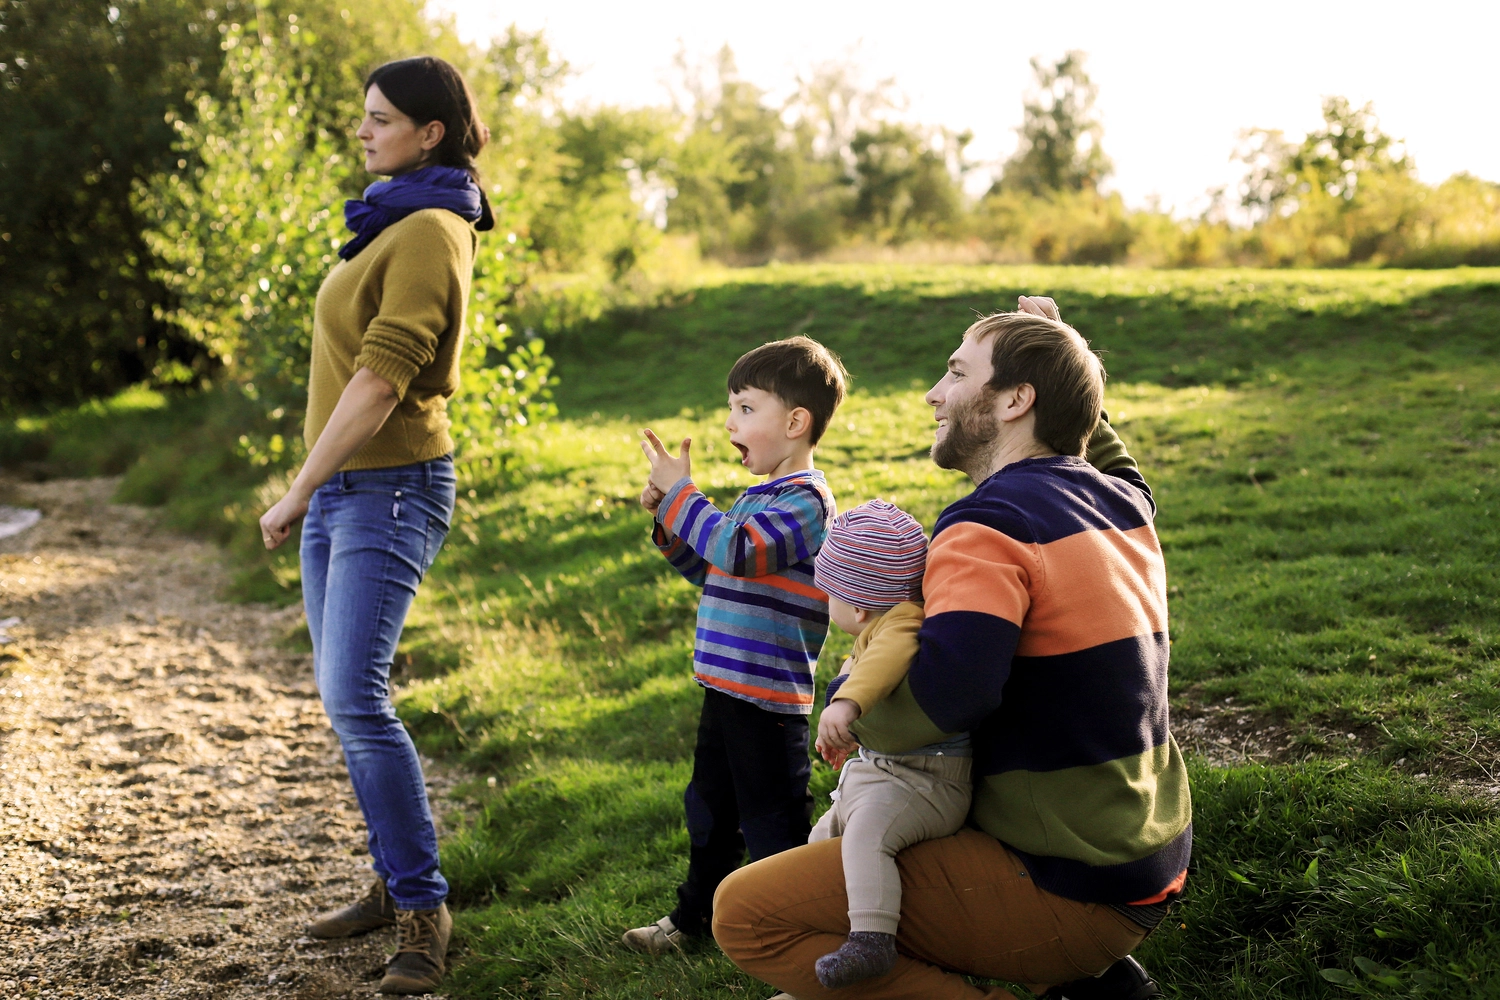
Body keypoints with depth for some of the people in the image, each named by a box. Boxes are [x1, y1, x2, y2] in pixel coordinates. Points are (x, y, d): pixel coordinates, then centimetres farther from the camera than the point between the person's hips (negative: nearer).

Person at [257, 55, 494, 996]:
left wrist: (294, 496, -16)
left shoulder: (430, 233, -14)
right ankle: (396, 883, 22)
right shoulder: (391, 224, 16)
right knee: (346, 697, 11)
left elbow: (378, 385, -20)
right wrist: (309, 494, 18)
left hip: (389, 489, -10)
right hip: (341, 488, 10)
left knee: (356, 698, -16)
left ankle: (423, 905, -6)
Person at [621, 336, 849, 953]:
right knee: (710, 806, 22)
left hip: (768, 695, -10)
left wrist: (680, 492, -19)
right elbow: (710, 571, 23)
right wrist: (668, 518, 9)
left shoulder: (806, 500, -16)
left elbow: (736, 549, -30)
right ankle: (696, 914, 38)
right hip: (726, 685, 10)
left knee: (771, 819, 0)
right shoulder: (760, 497, 14)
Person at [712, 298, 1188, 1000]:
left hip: (1070, 891, -9)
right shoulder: (1123, 500, 7)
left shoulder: (989, 523, -19)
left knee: (745, 912, -10)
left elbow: (949, 693, -36)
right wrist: (1066, 361, 23)